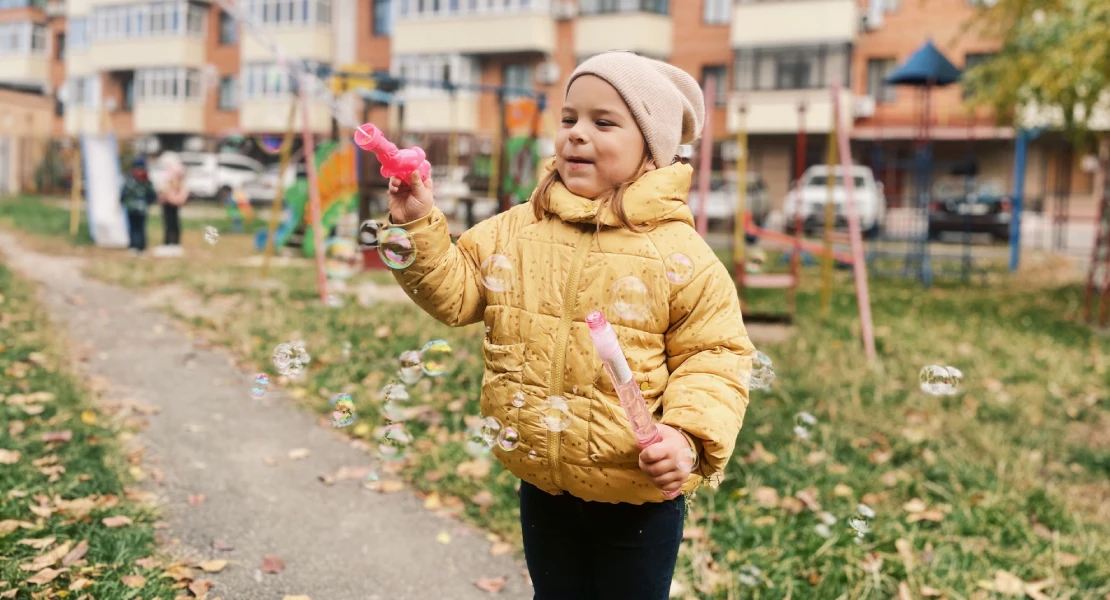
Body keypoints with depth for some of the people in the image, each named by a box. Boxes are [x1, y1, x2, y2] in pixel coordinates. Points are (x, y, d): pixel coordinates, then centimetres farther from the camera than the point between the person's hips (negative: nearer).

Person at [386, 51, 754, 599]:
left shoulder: (679, 252, -13)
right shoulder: (516, 229, -1)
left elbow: (714, 354, -11)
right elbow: (455, 293, 3)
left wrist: (687, 434, -25)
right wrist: (418, 226, -9)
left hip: (638, 492, -4)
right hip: (542, 485, 4)